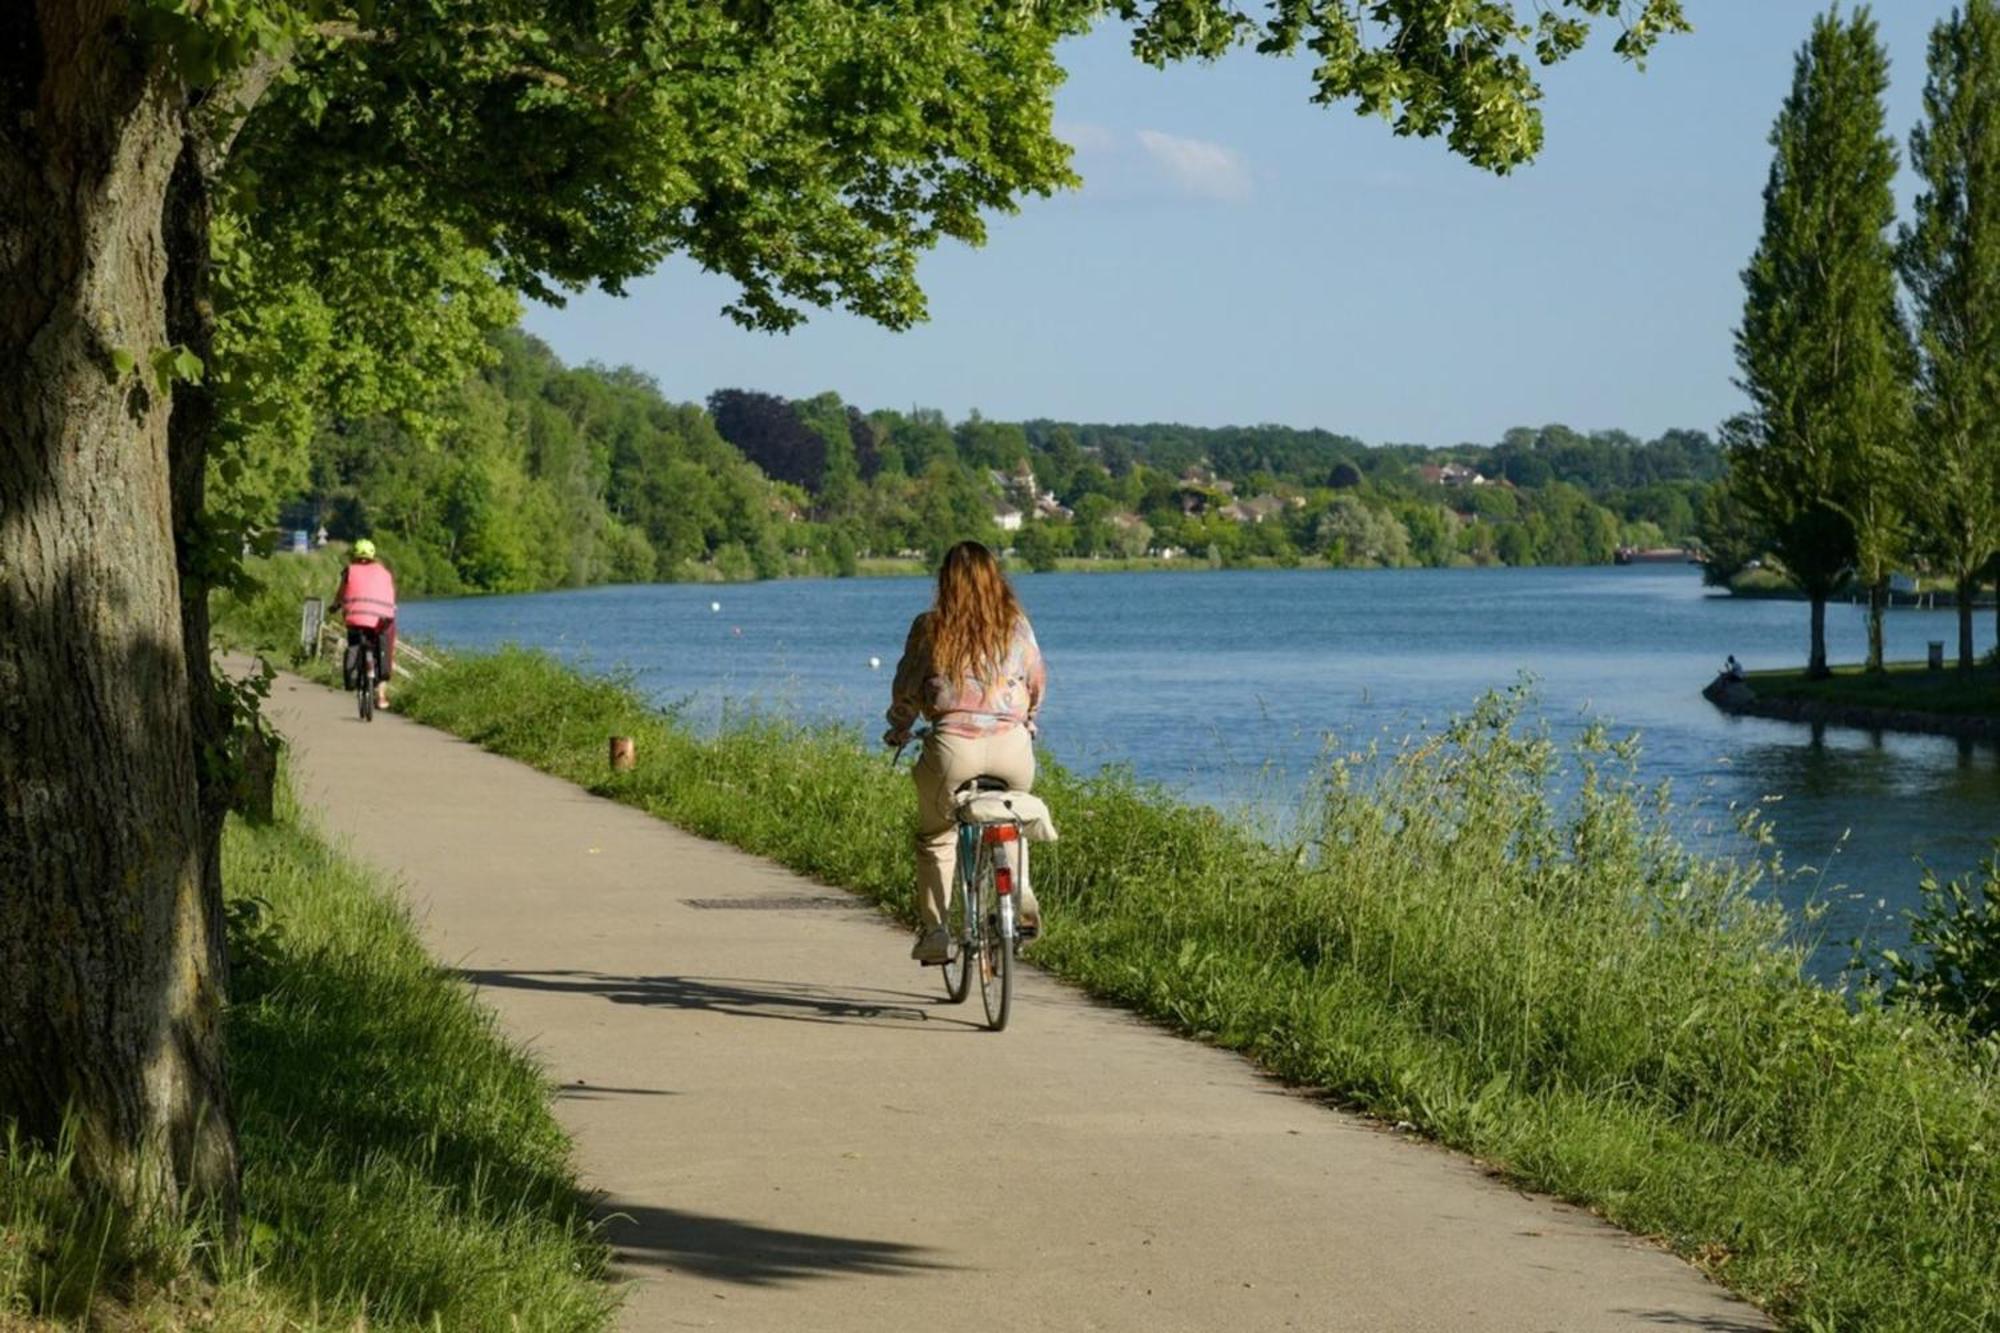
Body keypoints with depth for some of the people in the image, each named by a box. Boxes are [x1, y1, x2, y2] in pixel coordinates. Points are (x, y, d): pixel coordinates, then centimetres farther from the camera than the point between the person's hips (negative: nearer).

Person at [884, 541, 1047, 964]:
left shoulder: (930, 628, 1)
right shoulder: (1015, 624, 7)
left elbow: (907, 689, 8)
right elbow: (1037, 682, 17)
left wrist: (899, 730, 27)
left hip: (953, 743, -2)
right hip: (1012, 746, 2)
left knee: (935, 836, 18)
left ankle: (935, 930, 10)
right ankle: (1020, 896, 15)